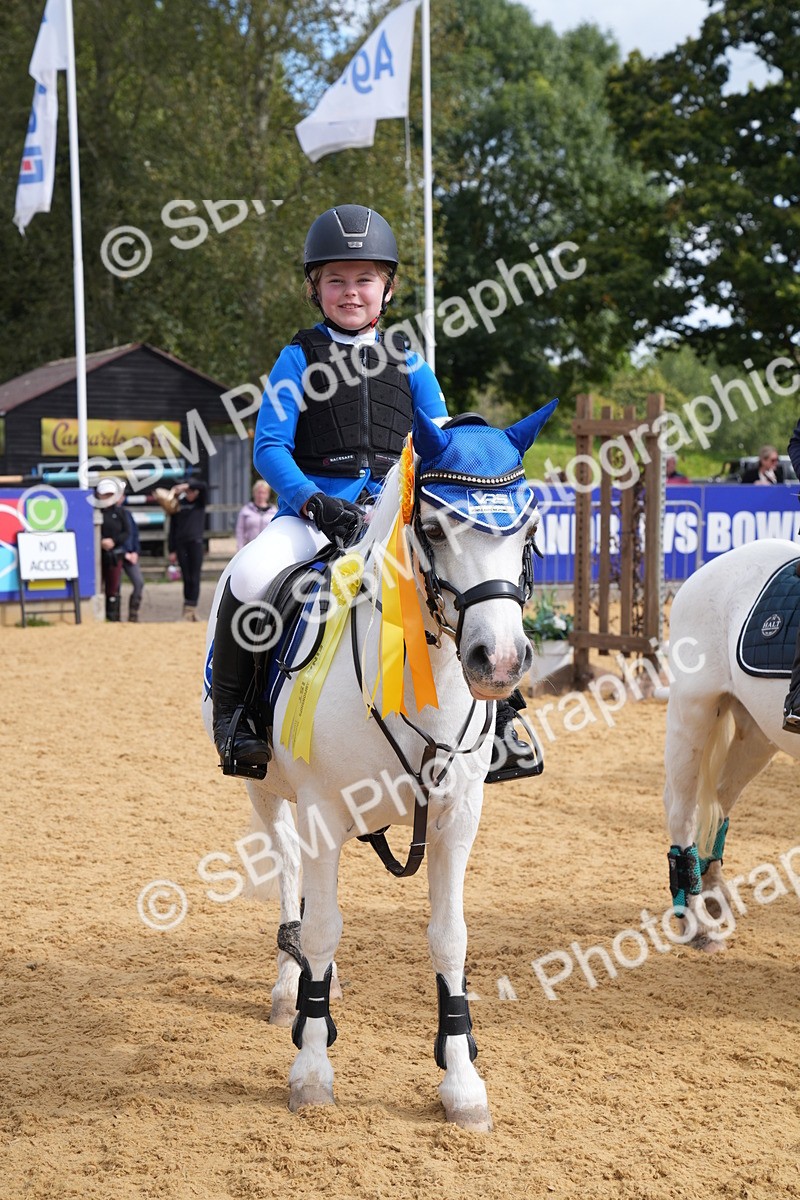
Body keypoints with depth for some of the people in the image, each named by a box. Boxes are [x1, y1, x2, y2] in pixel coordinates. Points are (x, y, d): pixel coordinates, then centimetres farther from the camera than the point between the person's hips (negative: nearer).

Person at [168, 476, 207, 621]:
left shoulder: (200, 502, 5)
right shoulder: (178, 504, 7)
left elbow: (204, 486, -15)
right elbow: (172, 528, 8)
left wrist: (186, 485, -21)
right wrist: (172, 550, 4)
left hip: (195, 543, -1)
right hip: (181, 544, 1)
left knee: (194, 578, -5)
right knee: (186, 578, 3)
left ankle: (191, 608, -6)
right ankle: (188, 609, 6)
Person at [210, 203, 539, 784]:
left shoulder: (409, 362, 15)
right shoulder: (299, 359, 7)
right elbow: (270, 446, -2)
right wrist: (312, 501, -20)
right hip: (314, 509, -2)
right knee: (251, 576, -32)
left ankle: (495, 712, 3)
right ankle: (230, 708, -9)